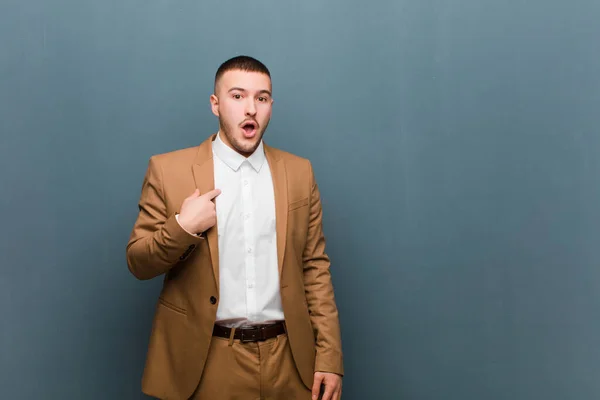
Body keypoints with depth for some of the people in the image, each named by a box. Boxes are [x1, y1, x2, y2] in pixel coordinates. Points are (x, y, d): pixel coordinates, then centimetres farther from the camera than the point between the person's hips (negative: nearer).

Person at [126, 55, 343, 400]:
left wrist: (330, 357, -1)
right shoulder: (168, 170, -3)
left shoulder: (299, 172, 4)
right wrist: (182, 227, -18)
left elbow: (315, 268, 4)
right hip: (206, 362, -2)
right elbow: (139, 263, 1)